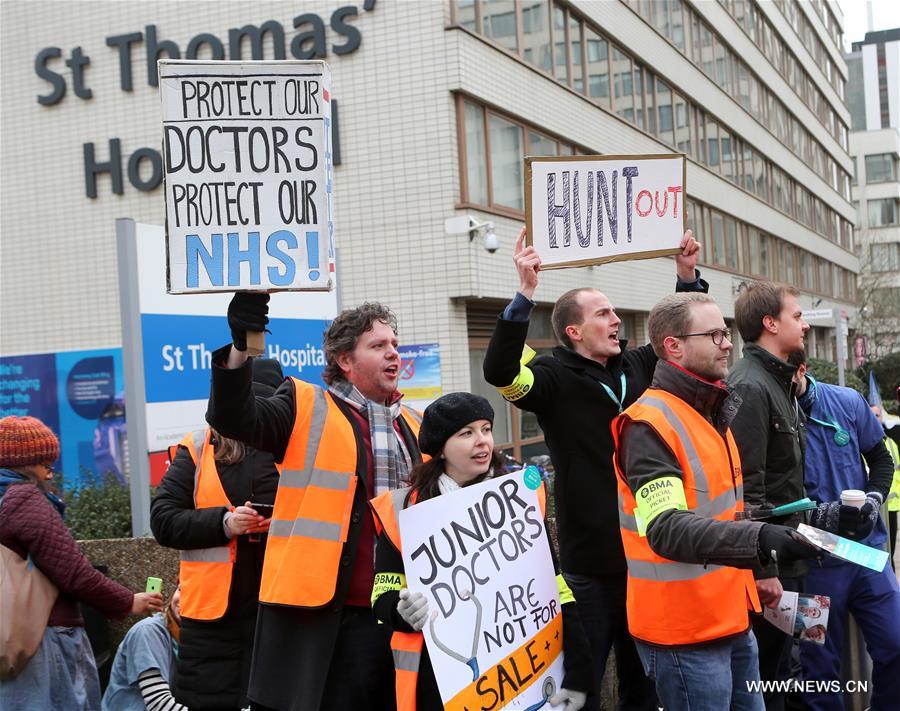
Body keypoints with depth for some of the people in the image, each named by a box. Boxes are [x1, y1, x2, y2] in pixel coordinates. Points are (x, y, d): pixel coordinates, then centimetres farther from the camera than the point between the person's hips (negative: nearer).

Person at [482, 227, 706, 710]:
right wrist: (525, 294, -36)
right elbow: (499, 371, -28)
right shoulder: (556, 379, -10)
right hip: (590, 563, -6)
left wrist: (687, 276, 9)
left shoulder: (636, 368, 8)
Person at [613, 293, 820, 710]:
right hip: (684, 632, -9)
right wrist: (758, 540, -40)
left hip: (732, 620, 9)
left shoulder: (713, 412, 12)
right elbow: (667, 529, -30)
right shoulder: (649, 424, -19)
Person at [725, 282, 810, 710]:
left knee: (778, 664, 17)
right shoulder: (750, 388, -18)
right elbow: (747, 489, -23)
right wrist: (763, 569, -23)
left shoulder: (777, 383, 14)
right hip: (767, 565, -10)